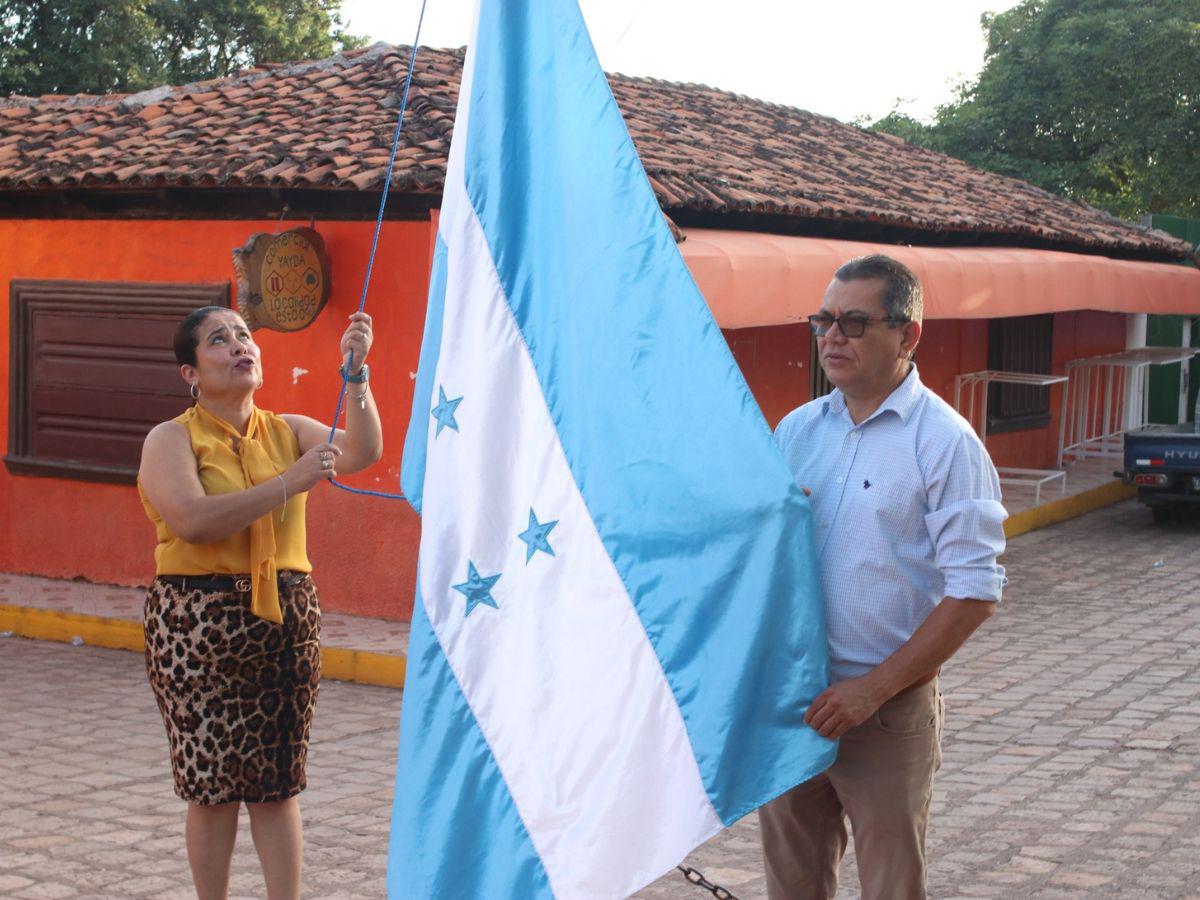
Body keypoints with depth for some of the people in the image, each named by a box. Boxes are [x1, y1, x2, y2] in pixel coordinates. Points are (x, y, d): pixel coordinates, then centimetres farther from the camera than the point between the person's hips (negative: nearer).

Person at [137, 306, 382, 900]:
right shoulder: (172, 439, -2)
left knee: (278, 782, 7)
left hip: (286, 620, 4)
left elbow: (361, 452, -6)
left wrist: (356, 375, -19)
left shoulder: (288, 431, 11)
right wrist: (289, 484, -22)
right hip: (198, 623, -3)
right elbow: (193, 520, -19)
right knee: (214, 783, 3)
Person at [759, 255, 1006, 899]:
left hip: (890, 706, -5)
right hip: (790, 696, 5)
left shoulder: (945, 442, -8)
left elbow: (974, 592, -12)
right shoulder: (796, 428, 9)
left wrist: (874, 688, -16)